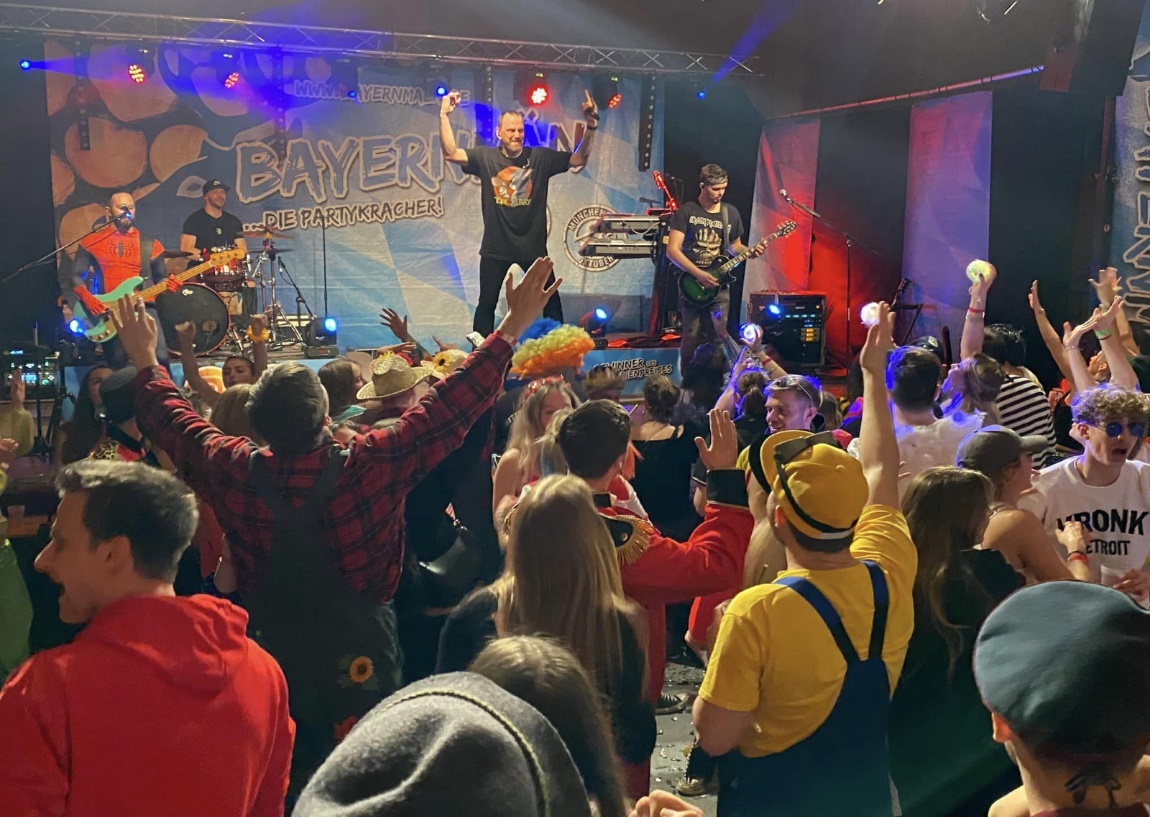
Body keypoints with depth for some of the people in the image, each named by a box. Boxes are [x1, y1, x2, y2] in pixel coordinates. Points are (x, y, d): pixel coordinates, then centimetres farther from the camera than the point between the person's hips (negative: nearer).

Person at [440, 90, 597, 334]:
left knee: (551, 301, 8)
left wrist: (590, 126, -16)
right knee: (487, 303, 10)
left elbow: (579, 160, -5)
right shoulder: (485, 157, -4)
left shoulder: (540, 157, -2)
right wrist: (444, 115, -20)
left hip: (533, 246, 1)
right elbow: (451, 153, -12)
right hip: (496, 248, 0)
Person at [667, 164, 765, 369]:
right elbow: (672, 250, -11)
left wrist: (749, 252, -2)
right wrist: (699, 275, -18)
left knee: (720, 337, -4)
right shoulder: (686, 212, -5)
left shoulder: (731, 214, 8)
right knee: (691, 338, 1)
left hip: (718, 286, 3)